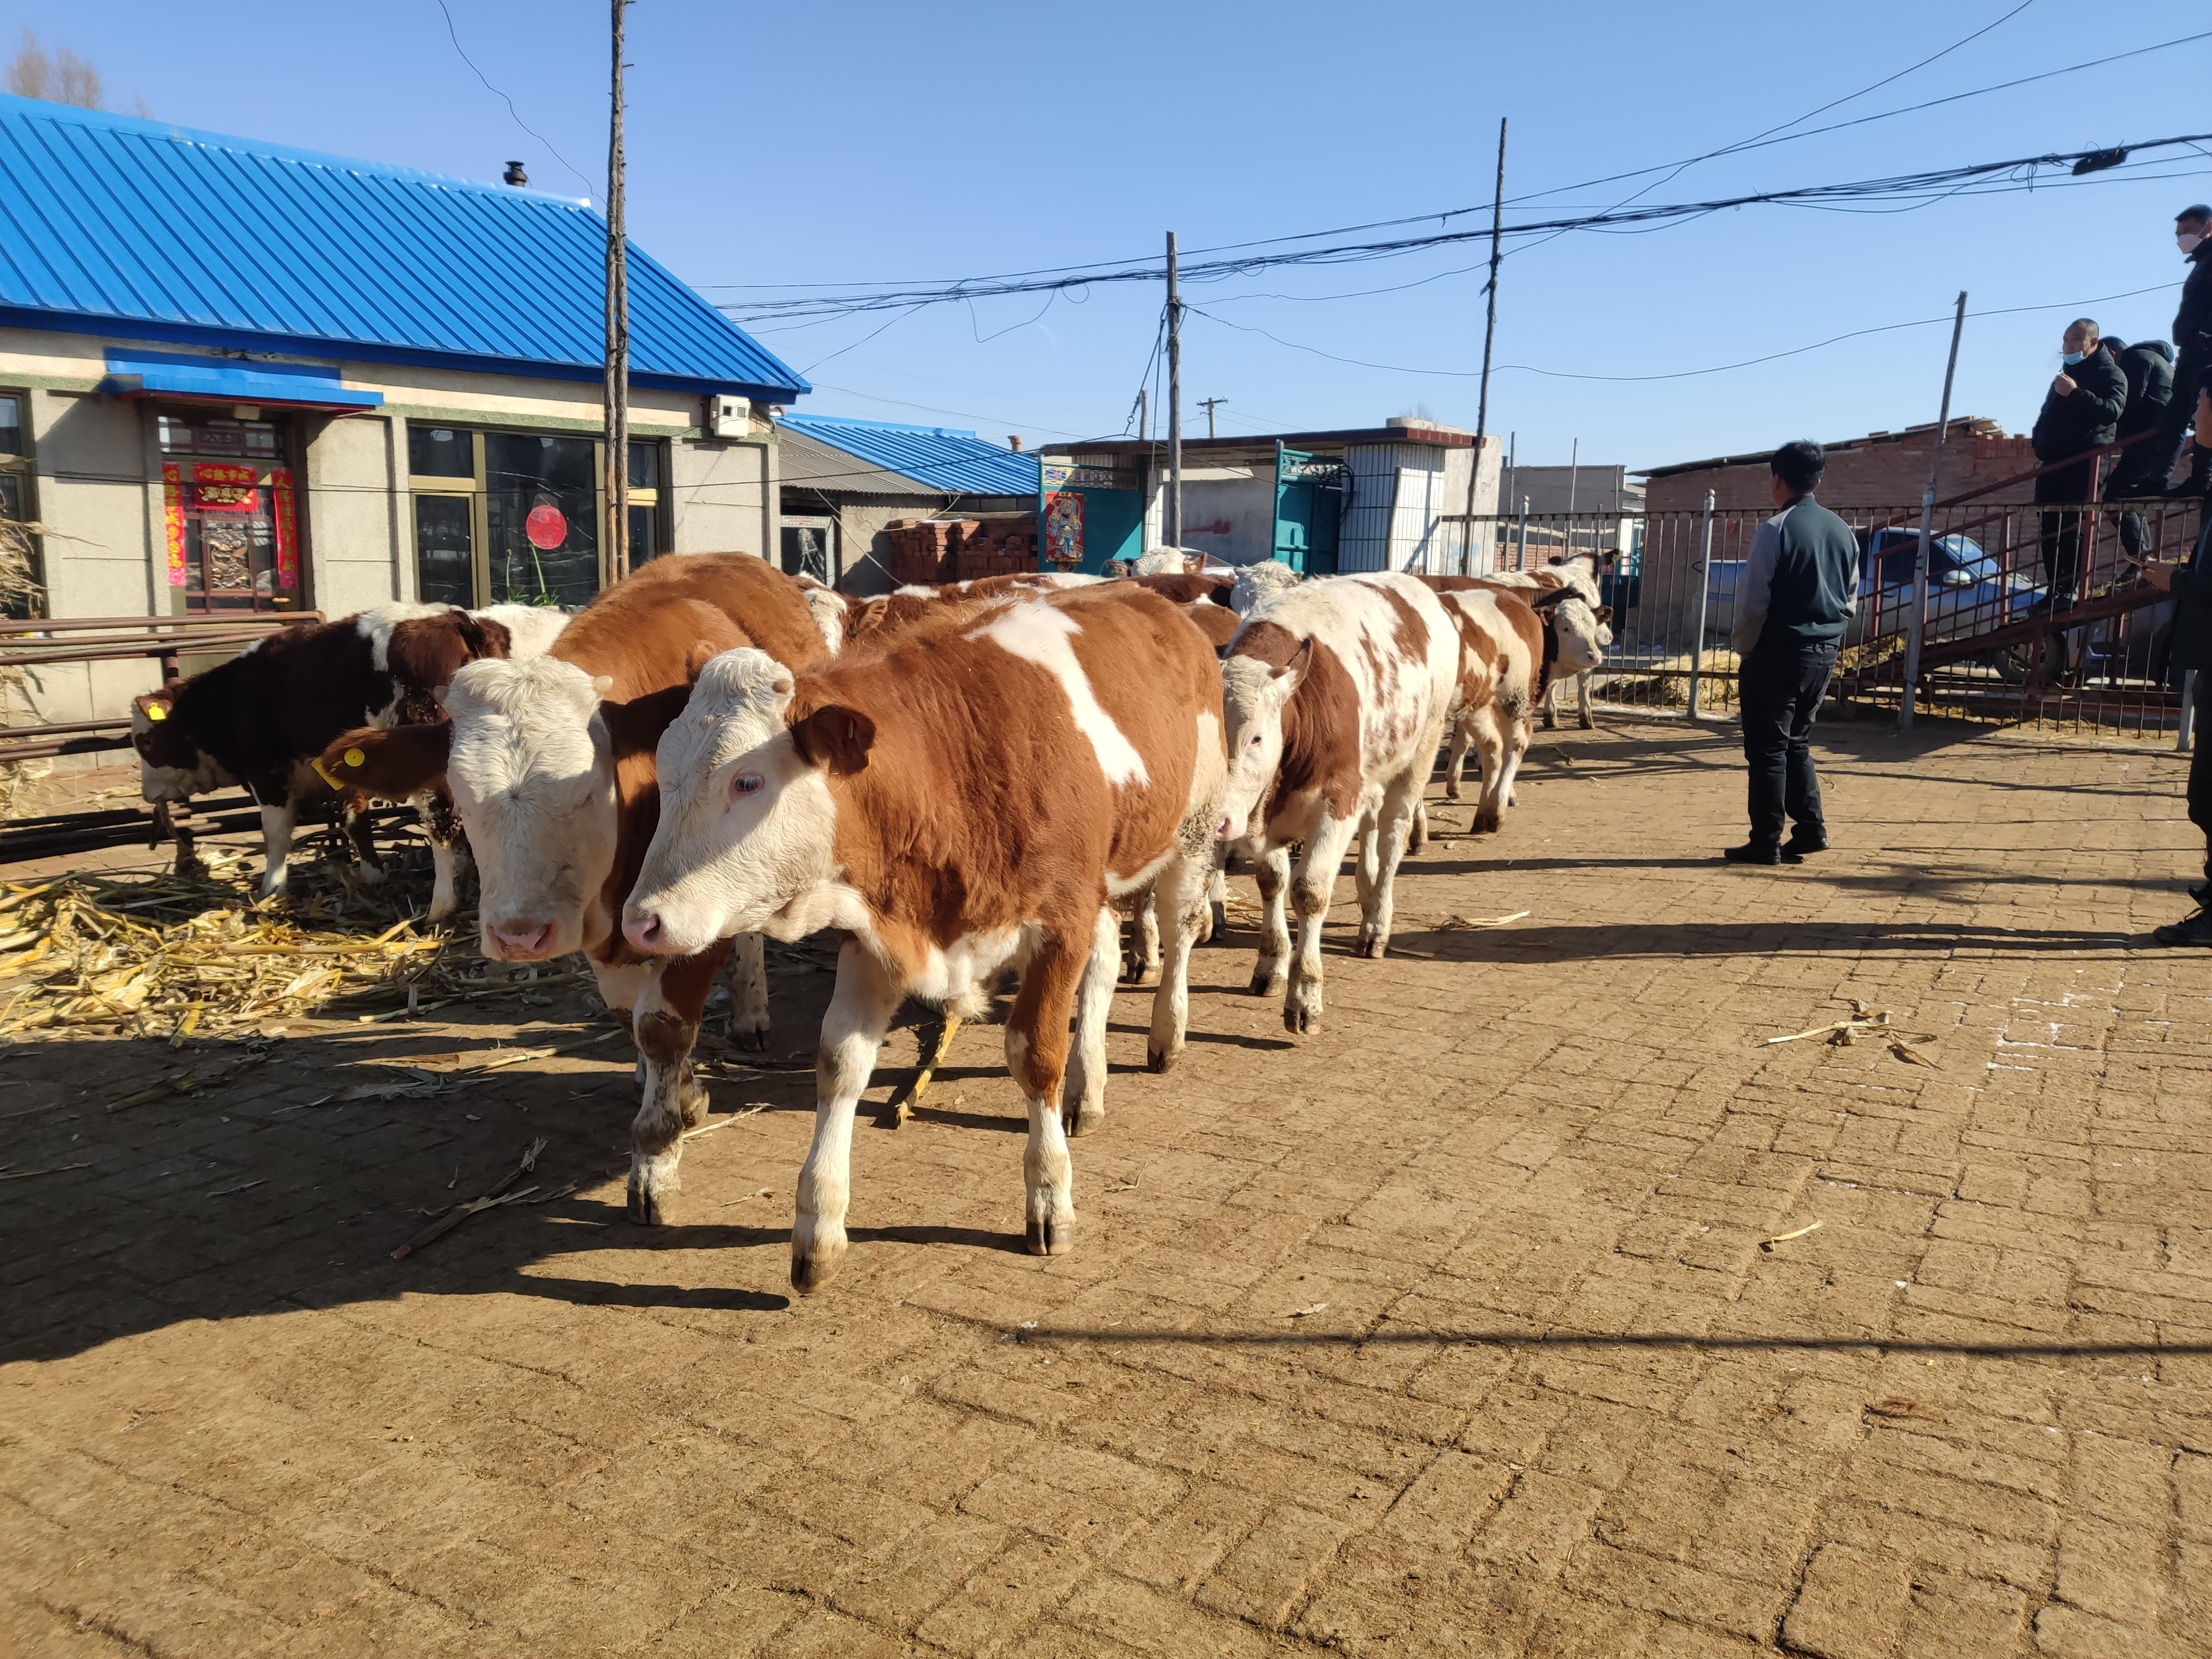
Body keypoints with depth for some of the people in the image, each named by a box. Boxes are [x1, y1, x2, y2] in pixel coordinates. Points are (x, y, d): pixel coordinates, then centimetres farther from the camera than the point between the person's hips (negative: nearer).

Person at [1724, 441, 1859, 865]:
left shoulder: (1775, 531, -13)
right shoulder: (1843, 531, 8)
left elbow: (1753, 602, -14)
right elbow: (1851, 600, 14)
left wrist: (1743, 646, -1)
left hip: (1778, 653, -7)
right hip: (1824, 653, 7)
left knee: (1768, 748, 1)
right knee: (1797, 742, 19)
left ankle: (1766, 843, 3)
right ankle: (1811, 828, 14)